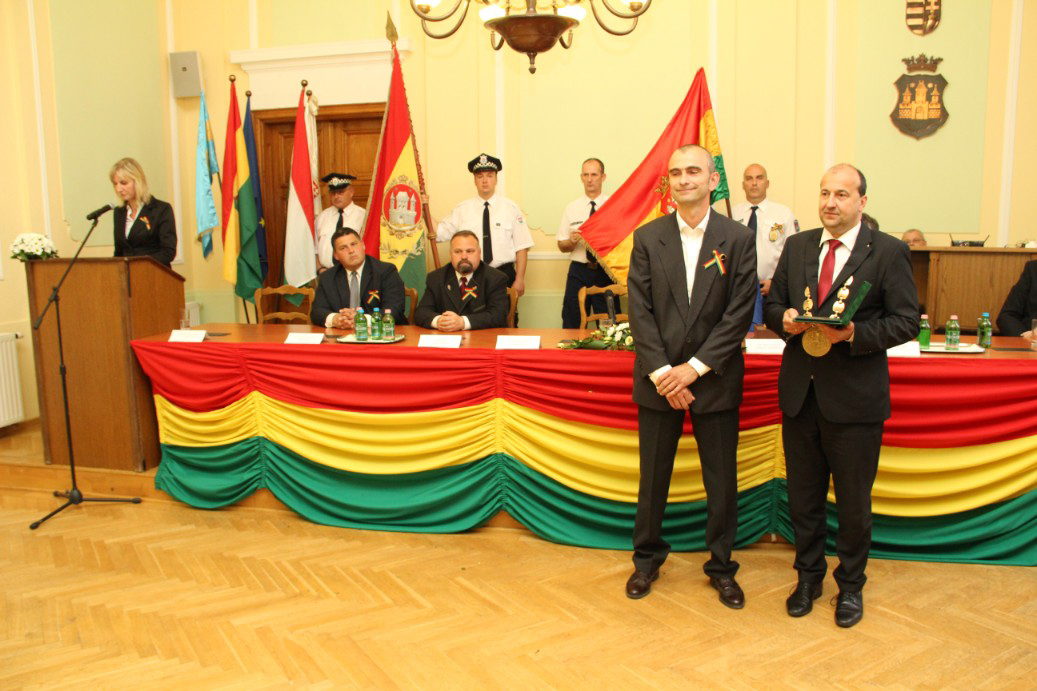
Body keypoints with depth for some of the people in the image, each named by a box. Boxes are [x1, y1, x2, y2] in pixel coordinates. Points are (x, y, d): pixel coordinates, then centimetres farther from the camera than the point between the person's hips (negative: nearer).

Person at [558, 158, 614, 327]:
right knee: (572, 324, 5)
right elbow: (562, 245, 11)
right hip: (578, 271, 2)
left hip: (605, 271, -1)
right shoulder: (571, 208, 9)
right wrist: (572, 241, -11)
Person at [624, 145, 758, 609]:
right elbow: (640, 310, -3)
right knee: (653, 476, 12)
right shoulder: (648, 237, 2)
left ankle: (721, 566, 29)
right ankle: (647, 559, 31)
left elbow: (740, 314, -6)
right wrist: (662, 372, -12)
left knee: (721, 480, 10)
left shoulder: (738, 240, -2)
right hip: (658, 378, 1)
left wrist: (694, 368, -13)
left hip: (714, 380, 0)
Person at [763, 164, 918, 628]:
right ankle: (809, 577, 35)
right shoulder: (797, 246, 8)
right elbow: (772, 303, 12)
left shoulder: (888, 252, -5)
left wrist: (853, 333, -23)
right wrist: (784, 319, -10)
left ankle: (850, 585, 32)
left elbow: (906, 321, -8)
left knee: (853, 501, 11)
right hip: (800, 393, 4)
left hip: (855, 397, -4)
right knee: (803, 497, 15)